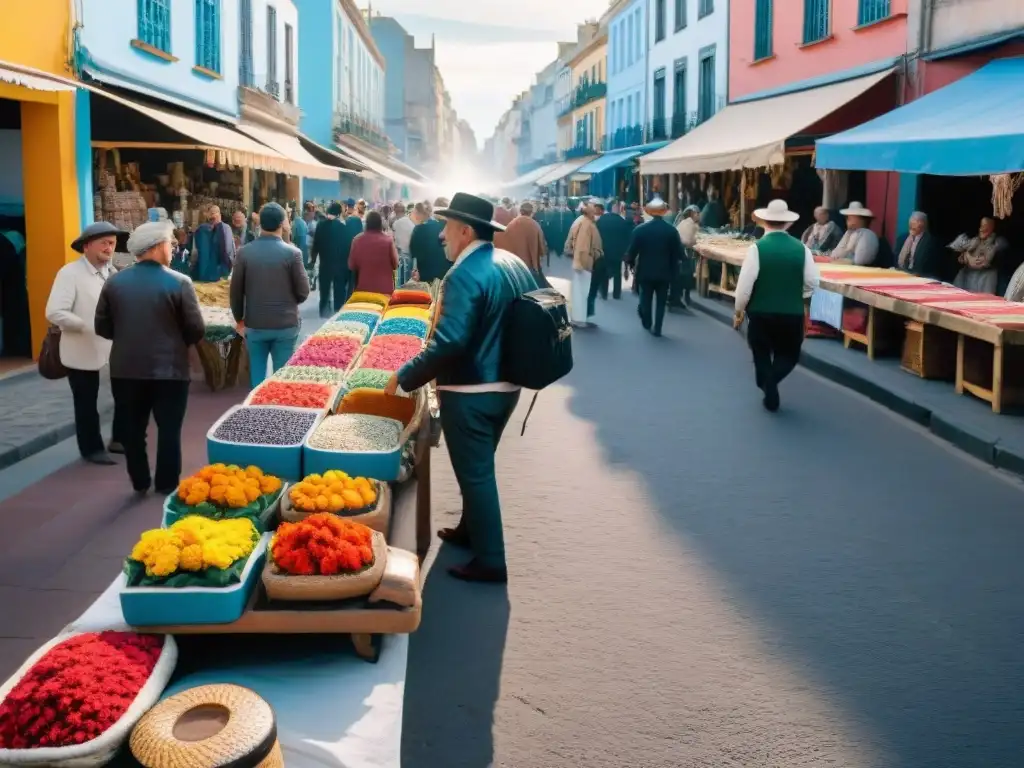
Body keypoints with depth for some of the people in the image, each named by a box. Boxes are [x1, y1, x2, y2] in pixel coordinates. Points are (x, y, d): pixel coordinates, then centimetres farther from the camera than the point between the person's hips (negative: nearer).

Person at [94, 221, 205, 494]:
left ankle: (139, 483, 25)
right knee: (169, 429, 9)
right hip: (169, 369, -3)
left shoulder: (114, 282, -1)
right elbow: (196, 330, -10)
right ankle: (167, 486, 15)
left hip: (125, 369, 3)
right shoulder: (179, 282, -11)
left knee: (132, 428, 15)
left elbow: (102, 327, 4)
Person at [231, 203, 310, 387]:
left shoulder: (244, 253, -5)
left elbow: (236, 291, 1)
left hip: (254, 325, 2)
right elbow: (303, 292, -6)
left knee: (257, 375, 11)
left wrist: (239, 319, 15)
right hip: (285, 325, -2)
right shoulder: (292, 253, -11)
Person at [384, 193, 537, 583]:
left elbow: (448, 342, -30)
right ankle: (471, 529, 41)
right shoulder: (515, 264, 5)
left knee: (475, 473, 3)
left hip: (470, 392, -9)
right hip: (506, 385, 9)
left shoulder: (464, 276, -22)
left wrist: (405, 377, -20)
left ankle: (490, 561, 11)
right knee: (479, 466, 24)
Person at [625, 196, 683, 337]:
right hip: (665, 272, 0)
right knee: (661, 301, 7)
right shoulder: (672, 230, -8)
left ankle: (647, 323, 30)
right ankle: (657, 329, 6)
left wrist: (631, 263, 11)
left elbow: (631, 251, -7)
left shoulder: (640, 229, -11)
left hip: (645, 271, 0)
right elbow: (678, 253, -5)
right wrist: (673, 268, 11)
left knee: (646, 298, 17)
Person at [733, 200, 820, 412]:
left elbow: (745, 283, -13)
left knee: (762, 354, 18)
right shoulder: (801, 248, -5)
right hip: (793, 313, 1)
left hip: (761, 313, -1)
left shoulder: (757, 248, -12)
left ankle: (767, 384, 16)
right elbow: (811, 283, -3)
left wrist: (739, 309, 2)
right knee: (789, 355, 16)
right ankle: (772, 379, -9)